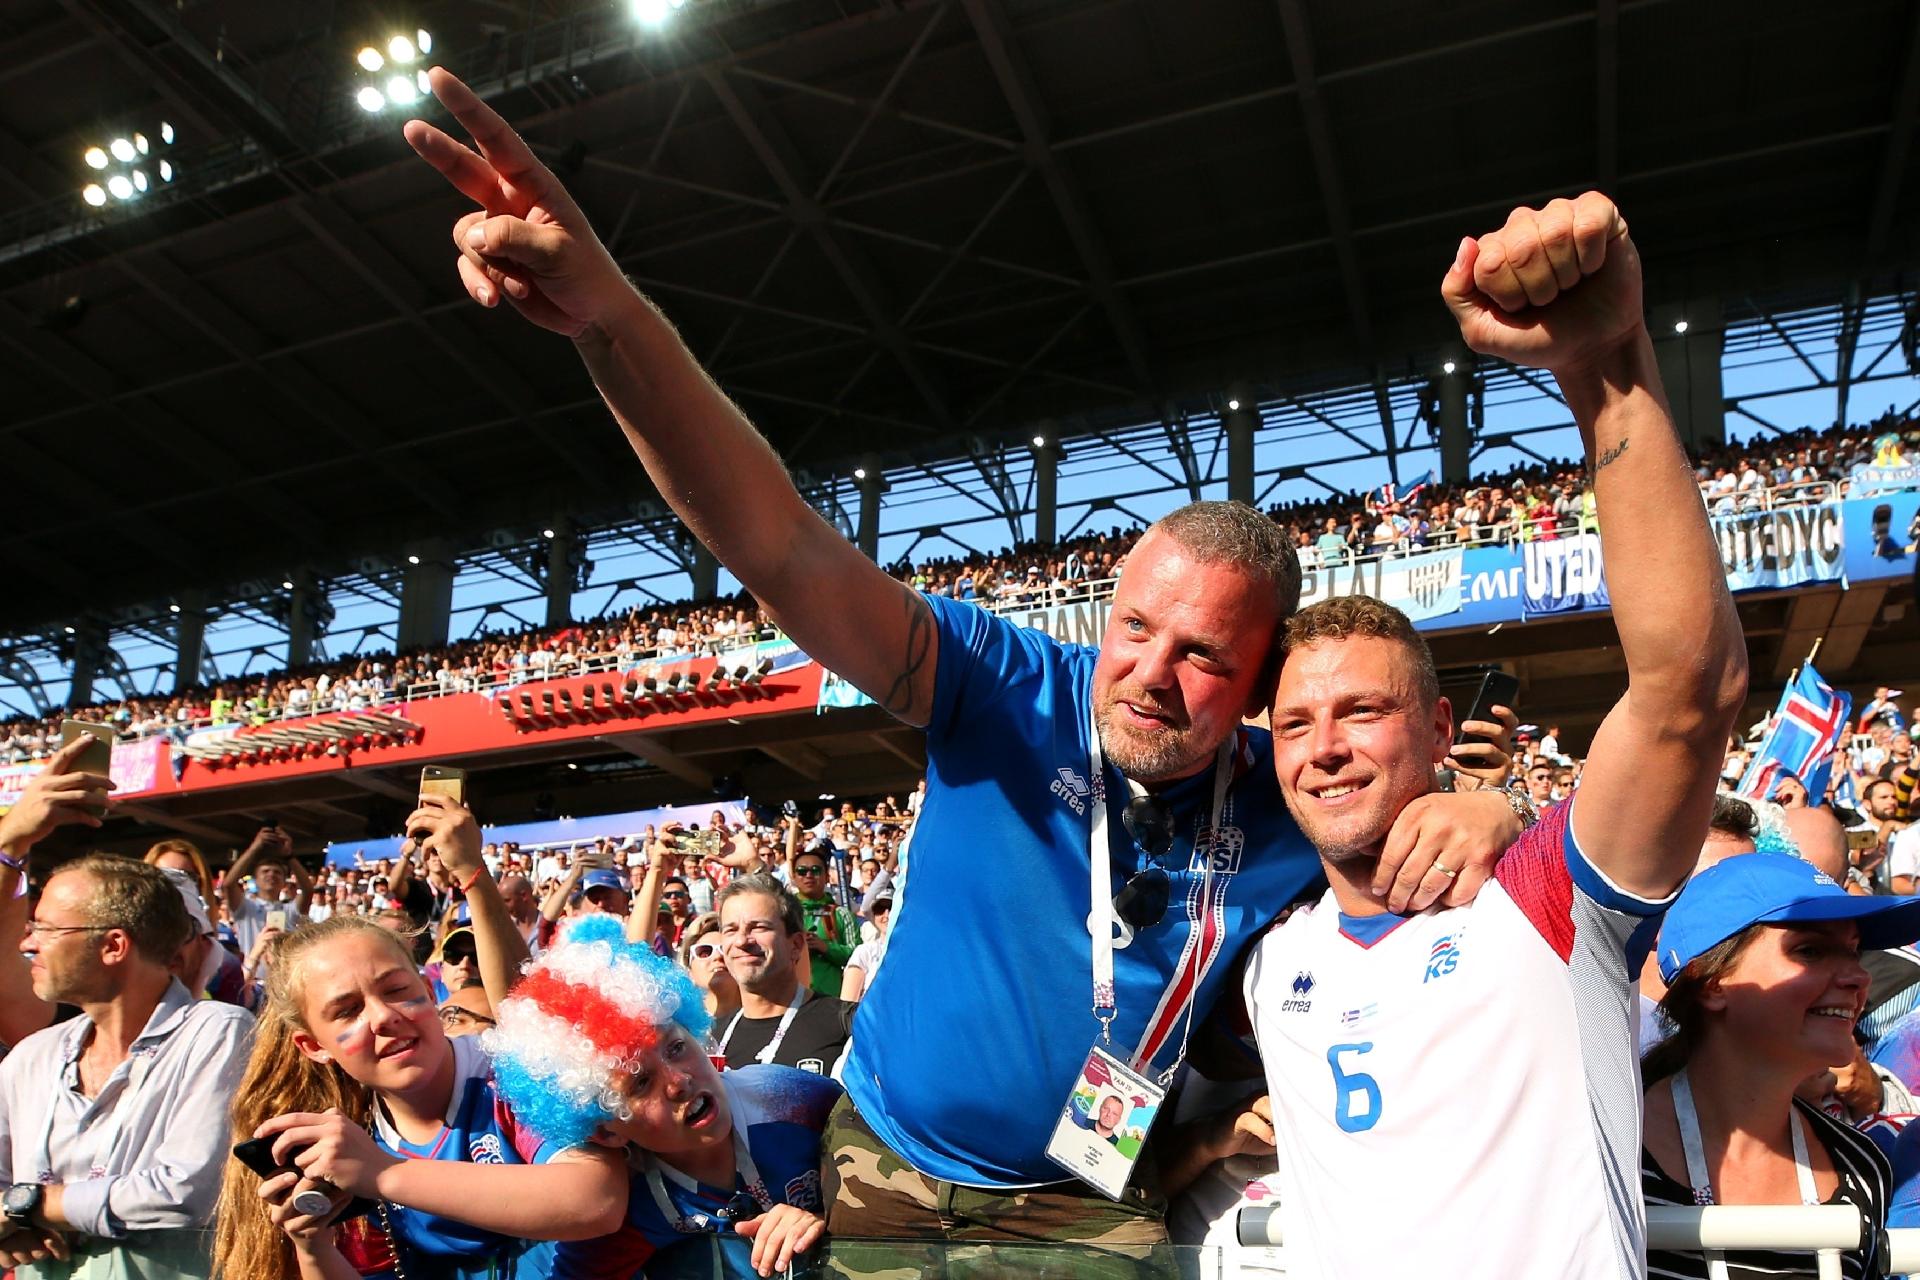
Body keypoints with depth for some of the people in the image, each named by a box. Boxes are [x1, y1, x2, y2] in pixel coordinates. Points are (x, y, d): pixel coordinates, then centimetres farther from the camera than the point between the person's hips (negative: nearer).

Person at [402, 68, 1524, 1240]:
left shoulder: (1290, 812, -15)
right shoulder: (1013, 695, -22)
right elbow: (792, 555, -34)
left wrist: (1483, 814, -29)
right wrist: (611, 317, -47)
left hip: (1089, 1206, 1)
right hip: (887, 1169, 0)